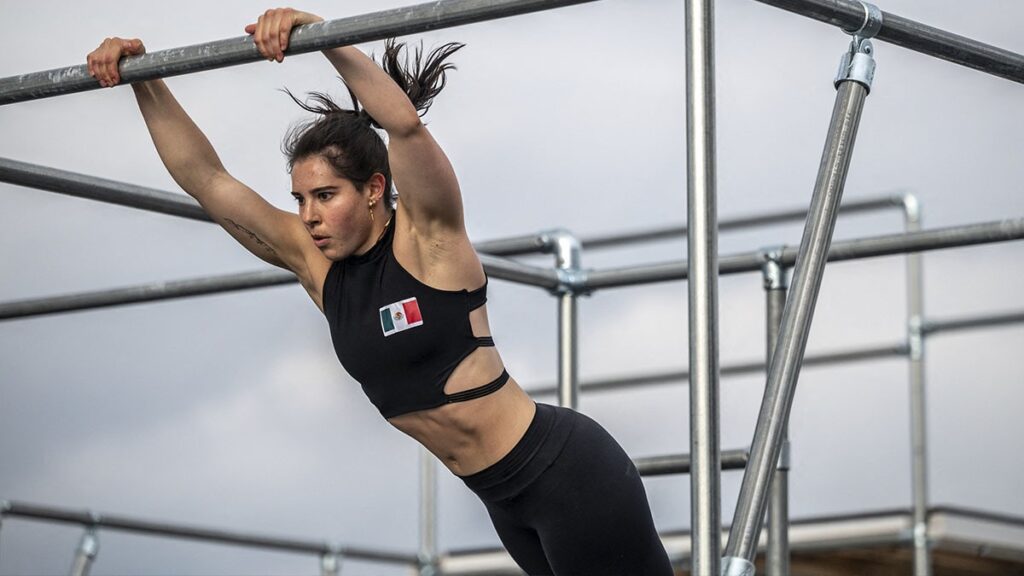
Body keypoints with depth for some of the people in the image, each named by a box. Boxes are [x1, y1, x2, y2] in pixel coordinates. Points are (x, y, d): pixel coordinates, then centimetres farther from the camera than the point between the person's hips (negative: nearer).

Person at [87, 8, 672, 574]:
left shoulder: (429, 237, -15)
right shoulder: (314, 260, 3)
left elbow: (405, 122, -33)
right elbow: (206, 179, 0)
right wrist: (144, 81, -10)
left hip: (562, 468, -8)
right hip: (504, 495, 8)